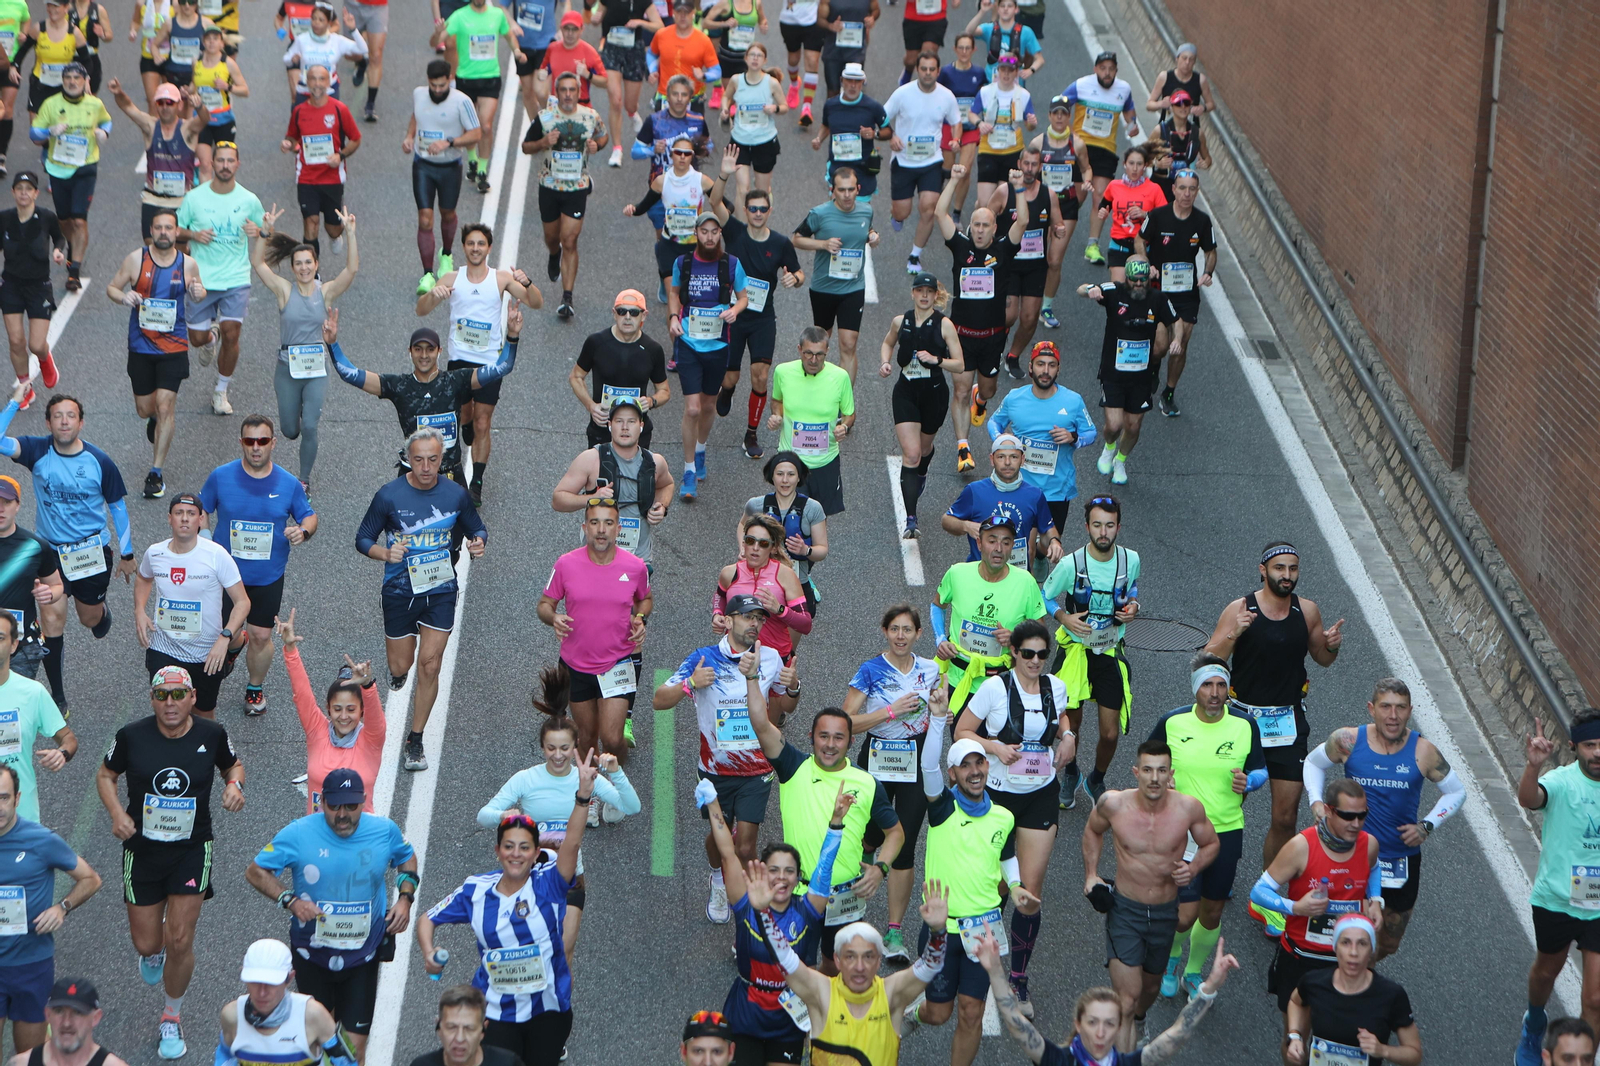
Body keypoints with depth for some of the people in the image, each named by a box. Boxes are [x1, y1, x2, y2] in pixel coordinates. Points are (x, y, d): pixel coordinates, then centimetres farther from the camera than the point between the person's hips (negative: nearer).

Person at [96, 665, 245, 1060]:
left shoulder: (212, 735, -7)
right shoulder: (132, 736, -10)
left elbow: (233, 765, 12)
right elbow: (106, 775, 6)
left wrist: (234, 785, -11)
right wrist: (117, 813, -12)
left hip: (192, 851, -1)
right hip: (142, 850, 1)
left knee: (180, 942, -5)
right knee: (147, 944, 6)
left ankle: (172, 1019, 18)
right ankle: (152, 948, 47)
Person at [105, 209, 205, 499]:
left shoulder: (188, 263, -2)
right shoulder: (136, 259, -6)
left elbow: (197, 295, 13)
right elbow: (111, 287, 3)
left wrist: (198, 293, -12)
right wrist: (123, 296, -20)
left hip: (173, 347, -1)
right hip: (141, 345, 1)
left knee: (165, 407, -9)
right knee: (145, 408, 11)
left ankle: (157, 472, 0)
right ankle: (155, 419, 51)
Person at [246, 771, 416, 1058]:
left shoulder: (385, 831, -7)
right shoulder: (298, 834, -14)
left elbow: (407, 858, 14)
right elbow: (255, 871, -5)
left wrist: (405, 898, -3)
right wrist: (290, 901, -19)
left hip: (363, 957, 0)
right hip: (311, 954, 0)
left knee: (354, 1048, -4)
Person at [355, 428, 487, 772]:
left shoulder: (456, 495, -5)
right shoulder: (389, 496, -11)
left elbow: (477, 529, 11)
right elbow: (363, 539, -3)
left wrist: (478, 543, -14)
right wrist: (385, 553, -25)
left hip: (441, 591, 0)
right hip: (399, 592, 0)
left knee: (429, 666, -4)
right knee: (401, 666, 8)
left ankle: (415, 741, 10)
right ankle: (399, 669, 49)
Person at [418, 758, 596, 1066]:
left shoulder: (549, 884, -10)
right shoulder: (476, 891, -4)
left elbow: (571, 844, -27)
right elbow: (427, 919, 6)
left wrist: (583, 795, -42)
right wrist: (429, 953, -15)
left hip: (549, 1009, 0)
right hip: (496, 1012, 0)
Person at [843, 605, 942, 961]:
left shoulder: (929, 670, 5)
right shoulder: (871, 671, -8)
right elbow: (846, 721, -13)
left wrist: (940, 709, -3)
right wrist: (891, 711, -20)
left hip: (917, 763, 2)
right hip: (876, 762, -2)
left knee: (904, 846, -4)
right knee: (875, 836, 8)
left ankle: (894, 931, 1)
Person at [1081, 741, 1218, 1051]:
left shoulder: (1189, 808, -17)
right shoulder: (1113, 804, -17)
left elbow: (1211, 843, 3)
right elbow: (1093, 830, 7)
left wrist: (1194, 867, -17)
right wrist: (1091, 874, 0)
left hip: (1165, 912, 2)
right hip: (1124, 910, -2)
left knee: (1150, 984, 26)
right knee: (1126, 997, -13)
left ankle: (1137, 1019, 59)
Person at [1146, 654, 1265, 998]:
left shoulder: (1246, 725, -4)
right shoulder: (1171, 723, -8)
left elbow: (1261, 769, 8)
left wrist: (1249, 781, -15)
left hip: (1228, 832, 2)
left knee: (1212, 914, 12)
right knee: (1185, 915, -7)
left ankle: (1194, 973, 36)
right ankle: (1171, 957, 27)